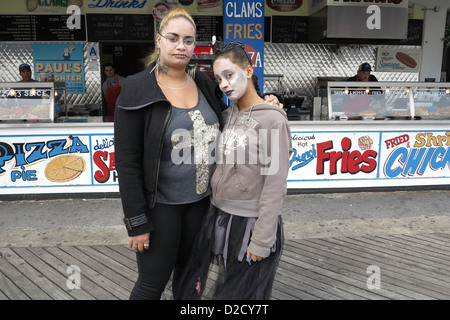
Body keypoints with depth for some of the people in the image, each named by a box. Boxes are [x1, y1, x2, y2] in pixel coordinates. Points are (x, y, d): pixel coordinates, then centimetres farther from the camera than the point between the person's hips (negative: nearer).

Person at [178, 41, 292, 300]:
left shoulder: (272, 120, -16)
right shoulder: (227, 115, 5)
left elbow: (275, 186, -17)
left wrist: (262, 241, -16)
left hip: (250, 223, -6)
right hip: (218, 218, 6)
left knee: (242, 293, 13)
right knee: (202, 289, 17)